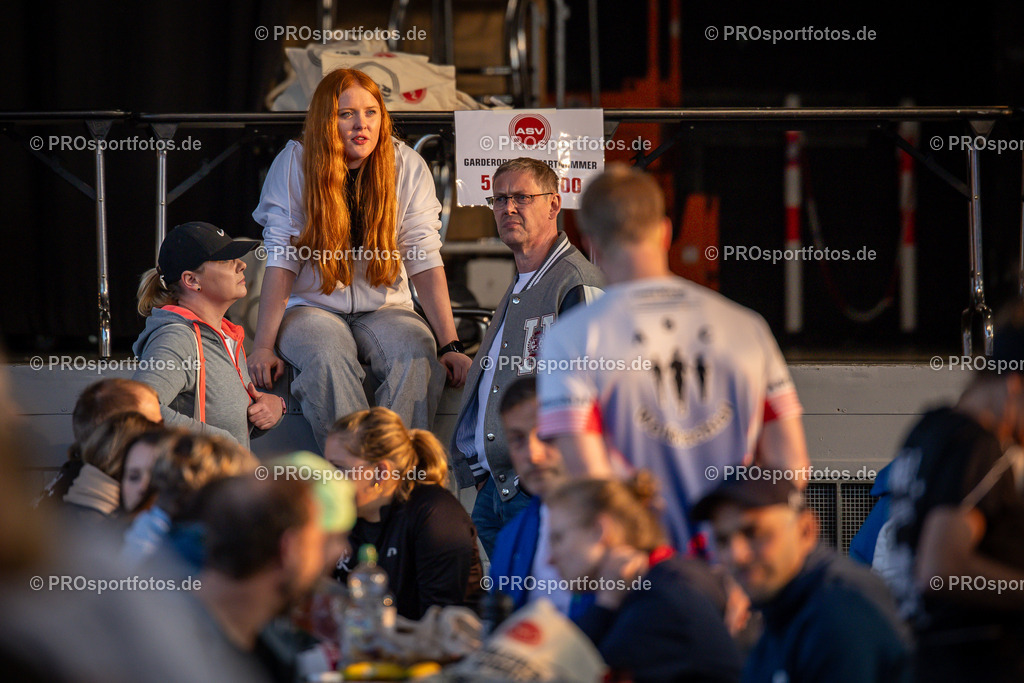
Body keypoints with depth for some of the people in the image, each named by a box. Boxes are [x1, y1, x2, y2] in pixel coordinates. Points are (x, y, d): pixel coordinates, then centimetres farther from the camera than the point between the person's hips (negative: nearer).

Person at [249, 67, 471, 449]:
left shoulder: (408, 167, -1)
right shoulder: (295, 164, -5)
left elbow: (424, 260, -5)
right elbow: (281, 261, -9)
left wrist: (450, 345, -14)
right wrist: (263, 347, -18)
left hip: (384, 307, 2)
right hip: (311, 307, -2)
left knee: (418, 358, -31)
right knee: (330, 360, -35)